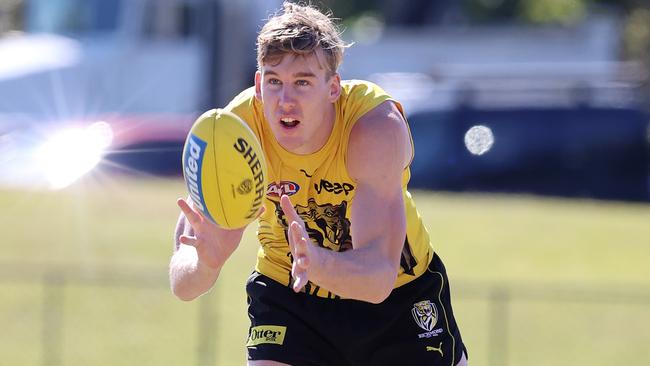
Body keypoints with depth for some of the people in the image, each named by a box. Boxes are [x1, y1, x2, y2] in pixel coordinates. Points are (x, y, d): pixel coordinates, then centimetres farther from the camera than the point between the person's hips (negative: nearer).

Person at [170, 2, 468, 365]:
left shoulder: (377, 126, -32)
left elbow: (379, 276, -40)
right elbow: (182, 285, -31)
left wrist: (316, 261, -62)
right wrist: (205, 263, -55)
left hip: (402, 293, 0)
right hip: (286, 299, 0)